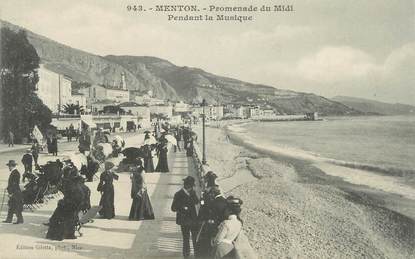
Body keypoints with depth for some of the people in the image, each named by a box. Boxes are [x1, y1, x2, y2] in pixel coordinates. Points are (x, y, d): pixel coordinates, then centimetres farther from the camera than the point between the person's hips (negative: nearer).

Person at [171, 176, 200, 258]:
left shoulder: (192, 192, 6)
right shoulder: (178, 194, -9)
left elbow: (196, 202, -8)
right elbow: (173, 208, -9)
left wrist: (192, 194, -19)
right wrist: (183, 208, -21)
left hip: (193, 220, 5)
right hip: (184, 221, -5)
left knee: (196, 238, 11)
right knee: (186, 239, 3)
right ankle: (186, 255, 16)